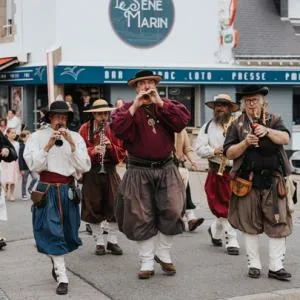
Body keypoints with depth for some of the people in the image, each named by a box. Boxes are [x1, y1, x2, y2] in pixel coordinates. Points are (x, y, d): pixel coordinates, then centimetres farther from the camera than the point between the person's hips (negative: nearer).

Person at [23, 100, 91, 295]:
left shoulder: (76, 137, 3)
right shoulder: (38, 137, -2)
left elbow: (85, 167, -6)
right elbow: (33, 165, -11)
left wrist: (72, 144, -14)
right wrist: (48, 145, -19)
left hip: (68, 191, 3)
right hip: (47, 191, -3)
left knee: (68, 233, 14)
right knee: (52, 233, -6)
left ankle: (56, 264, 40)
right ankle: (62, 277, -2)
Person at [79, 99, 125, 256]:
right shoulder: (85, 129, 0)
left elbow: (121, 153, 3)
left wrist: (110, 146, -15)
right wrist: (92, 151, -21)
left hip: (110, 171, 2)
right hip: (91, 172, -2)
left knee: (114, 206, 2)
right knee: (93, 208, 2)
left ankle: (112, 241, 15)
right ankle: (99, 242, 14)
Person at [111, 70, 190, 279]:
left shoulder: (168, 105, 7)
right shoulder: (128, 109, 3)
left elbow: (184, 120, -13)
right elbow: (117, 128, -16)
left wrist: (160, 103, -14)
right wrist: (135, 106, -17)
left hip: (166, 169, 1)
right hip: (139, 171, -1)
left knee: (172, 212, -3)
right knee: (142, 218, 2)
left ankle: (164, 255, 18)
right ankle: (147, 263, 14)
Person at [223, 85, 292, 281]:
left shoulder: (274, 121, 9)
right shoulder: (238, 125, 7)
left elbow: (286, 139, -9)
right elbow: (229, 153, 1)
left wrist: (268, 131, -25)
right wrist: (245, 143, -15)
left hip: (273, 180, 0)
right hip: (248, 182, 0)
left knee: (278, 224, -2)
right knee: (250, 225, 5)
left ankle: (276, 266, 4)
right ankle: (254, 264, 16)